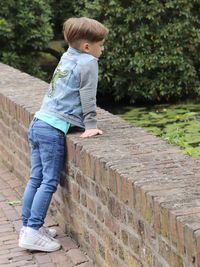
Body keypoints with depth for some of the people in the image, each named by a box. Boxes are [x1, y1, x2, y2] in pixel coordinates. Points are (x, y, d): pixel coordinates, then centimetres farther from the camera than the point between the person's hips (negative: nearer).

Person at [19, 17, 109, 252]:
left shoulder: (67, 57, 17)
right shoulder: (87, 62, -6)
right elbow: (87, 96, -9)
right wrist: (90, 125, -2)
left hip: (38, 123, 9)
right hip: (53, 129, -8)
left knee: (36, 178, 12)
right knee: (49, 182, -5)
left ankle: (28, 226, 17)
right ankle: (33, 232, -6)